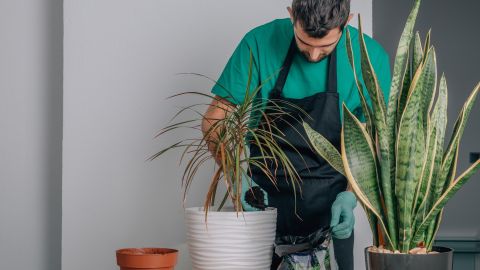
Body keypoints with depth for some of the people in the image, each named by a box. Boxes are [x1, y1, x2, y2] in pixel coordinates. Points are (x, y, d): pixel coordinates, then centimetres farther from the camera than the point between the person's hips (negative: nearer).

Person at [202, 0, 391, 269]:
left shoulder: (370, 57, -11)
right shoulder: (260, 43, -13)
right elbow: (215, 119, -8)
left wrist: (350, 195, -19)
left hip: (329, 202, 0)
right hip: (265, 195, 0)